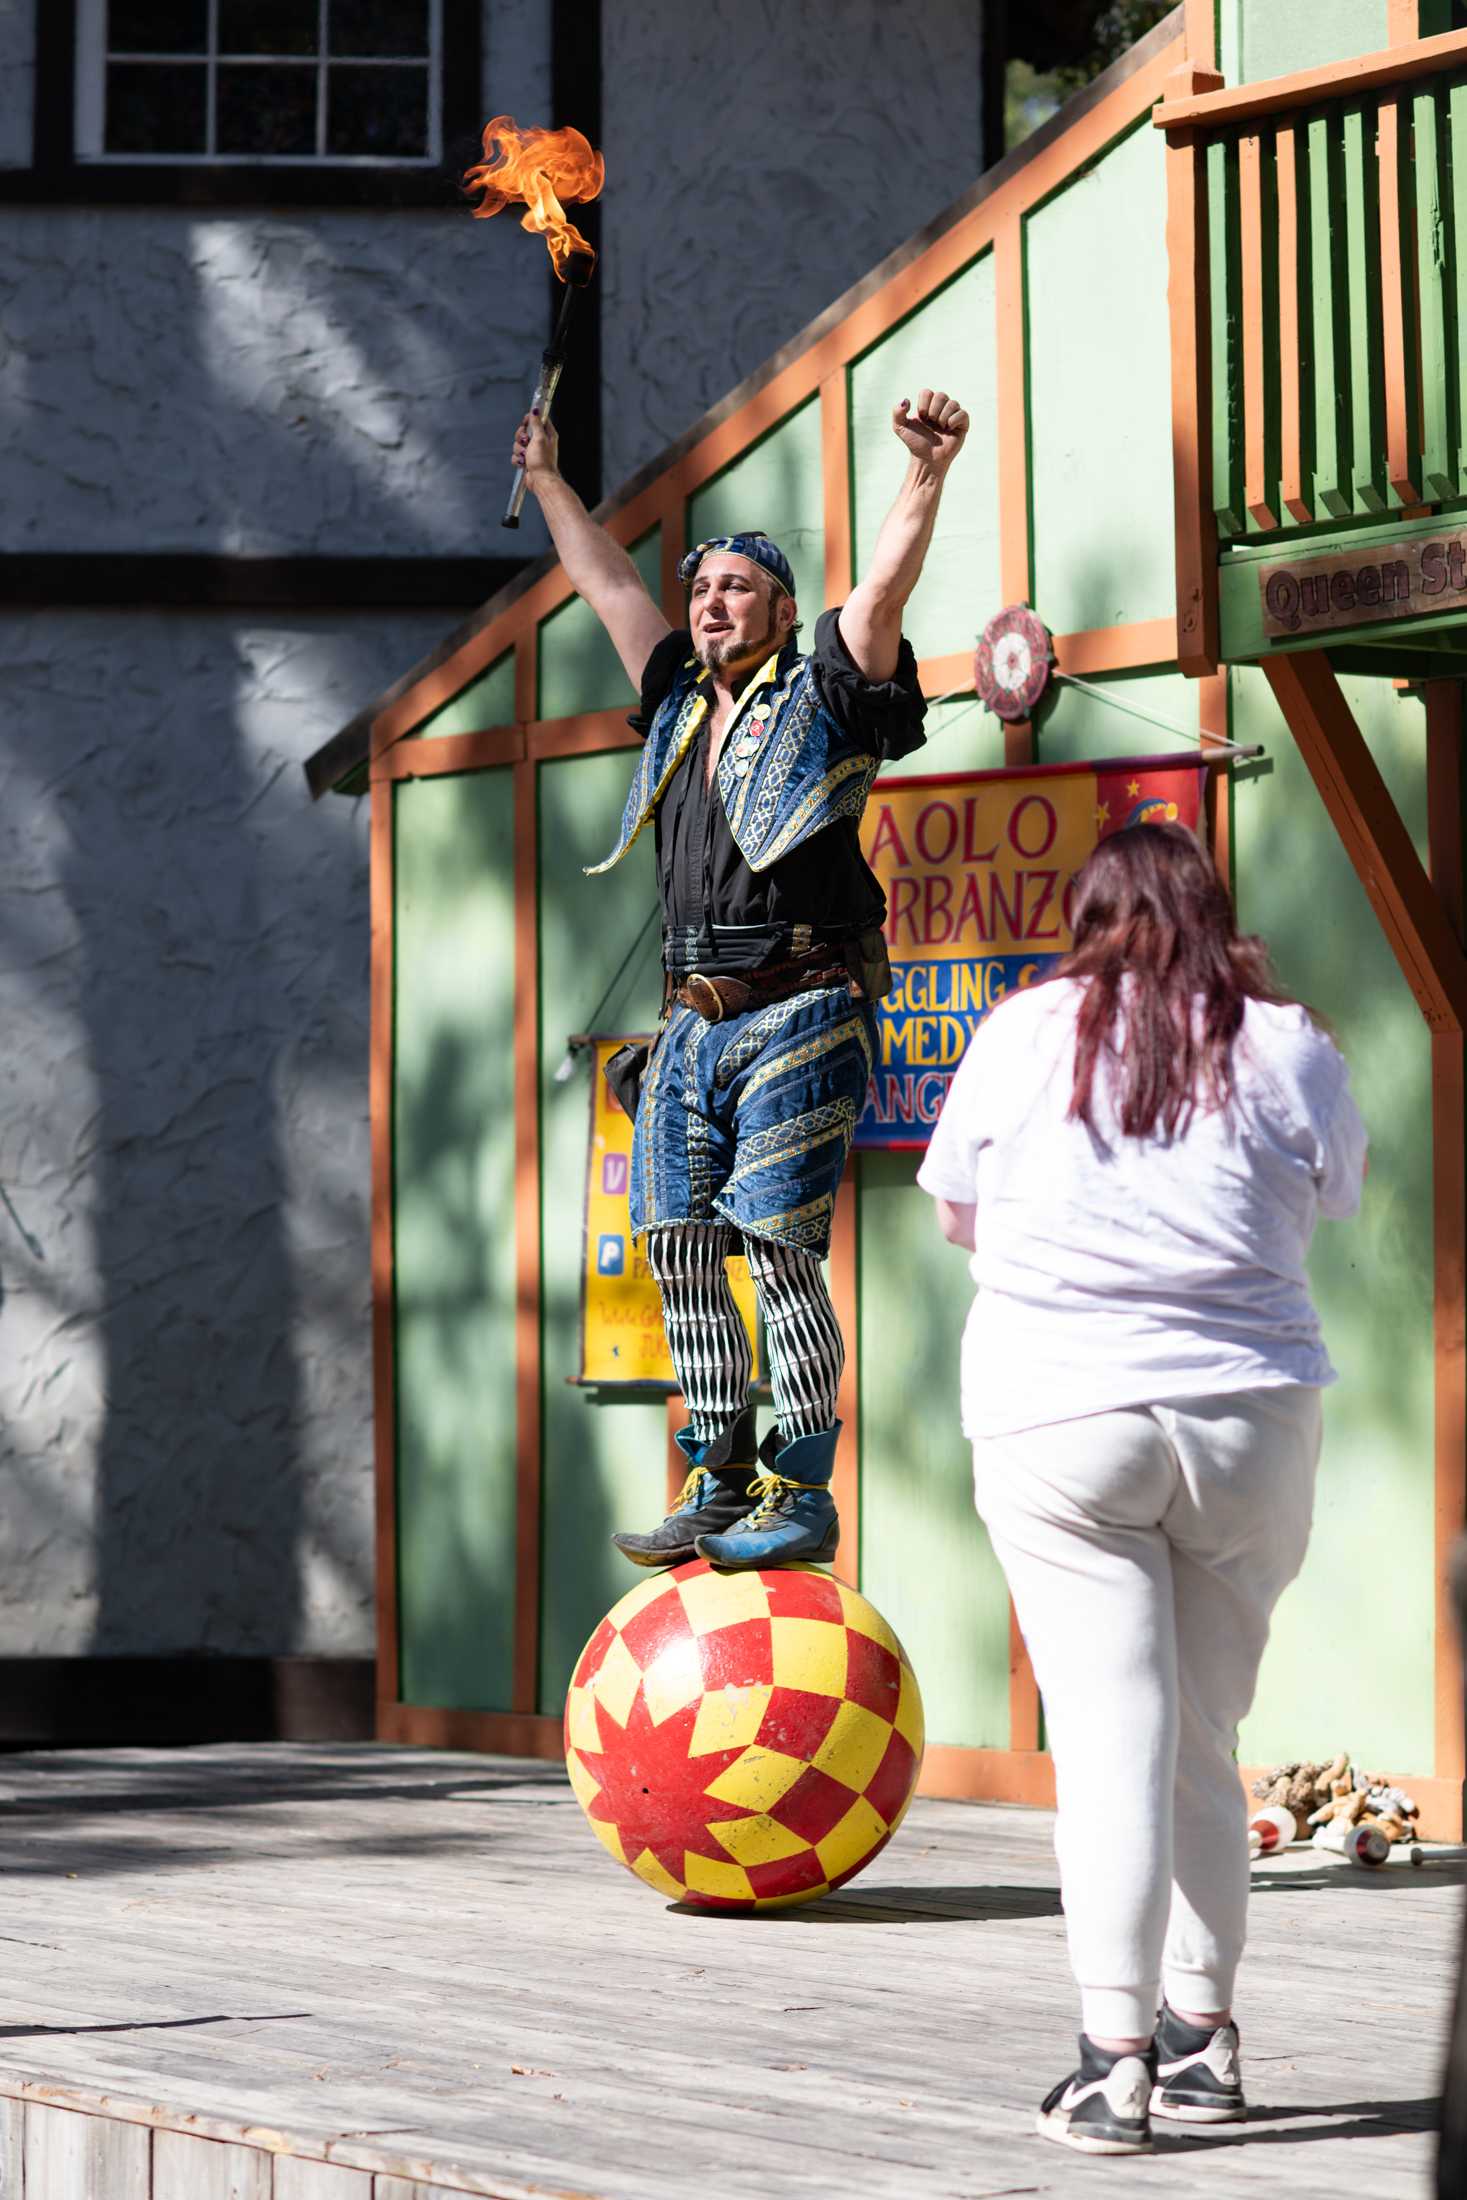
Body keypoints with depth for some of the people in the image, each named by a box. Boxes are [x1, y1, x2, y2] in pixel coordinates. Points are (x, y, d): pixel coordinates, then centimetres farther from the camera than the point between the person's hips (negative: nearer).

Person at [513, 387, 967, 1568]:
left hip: (799, 1017, -7)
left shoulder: (823, 700, 2)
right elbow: (609, 584, 31)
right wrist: (550, 481, 36)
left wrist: (925, 479, -26)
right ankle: (720, 1489, 10)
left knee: (779, 1249, -13)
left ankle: (804, 1495, -11)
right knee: (681, 1252, 4)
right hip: (694, 1024, 7)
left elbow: (884, 588, -13)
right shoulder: (680, 705, 20)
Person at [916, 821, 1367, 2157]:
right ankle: (1204, 2040, 19)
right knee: (1205, 1744, 13)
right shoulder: (1290, 1047, 3)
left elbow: (959, 1216, 13)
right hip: (1251, 1418, 2)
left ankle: (1115, 2060, -11)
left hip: (1058, 1418, -2)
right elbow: (1337, 1196, 19)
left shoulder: (1025, 1032, 2)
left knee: (1114, 1740, -5)